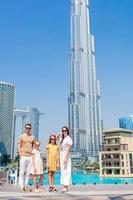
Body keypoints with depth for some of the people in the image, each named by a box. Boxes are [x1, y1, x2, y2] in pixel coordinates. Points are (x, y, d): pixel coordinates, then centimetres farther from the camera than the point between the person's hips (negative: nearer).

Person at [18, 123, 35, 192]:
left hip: (30, 156, 3)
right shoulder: (21, 136, 4)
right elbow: (19, 146, 1)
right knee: (22, 172, -4)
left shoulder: (32, 137, 13)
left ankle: (26, 186, 10)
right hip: (23, 156, -3)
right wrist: (20, 155, -8)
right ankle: (22, 186, 1)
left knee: (28, 172, 5)